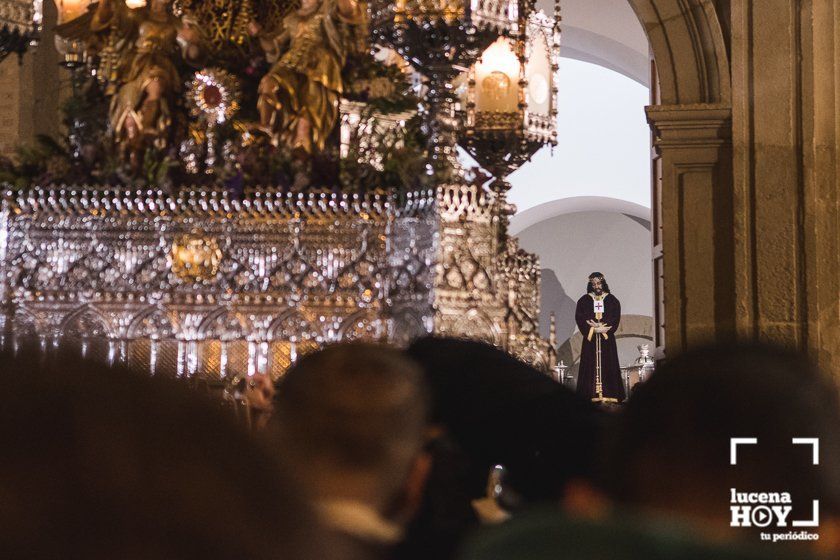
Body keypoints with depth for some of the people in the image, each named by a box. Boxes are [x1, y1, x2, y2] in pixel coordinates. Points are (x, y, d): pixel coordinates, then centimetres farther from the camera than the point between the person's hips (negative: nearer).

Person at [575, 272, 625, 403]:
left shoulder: (612, 300, 7)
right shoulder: (584, 301, 6)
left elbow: (615, 318, -1)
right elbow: (580, 318, -2)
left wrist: (602, 328, -13)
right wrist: (594, 328, -14)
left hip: (607, 339, 0)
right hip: (590, 339, 0)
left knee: (607, 366, -4)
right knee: (591, 366, -6)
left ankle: (609, 394, -6)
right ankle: (592, 395, -9)